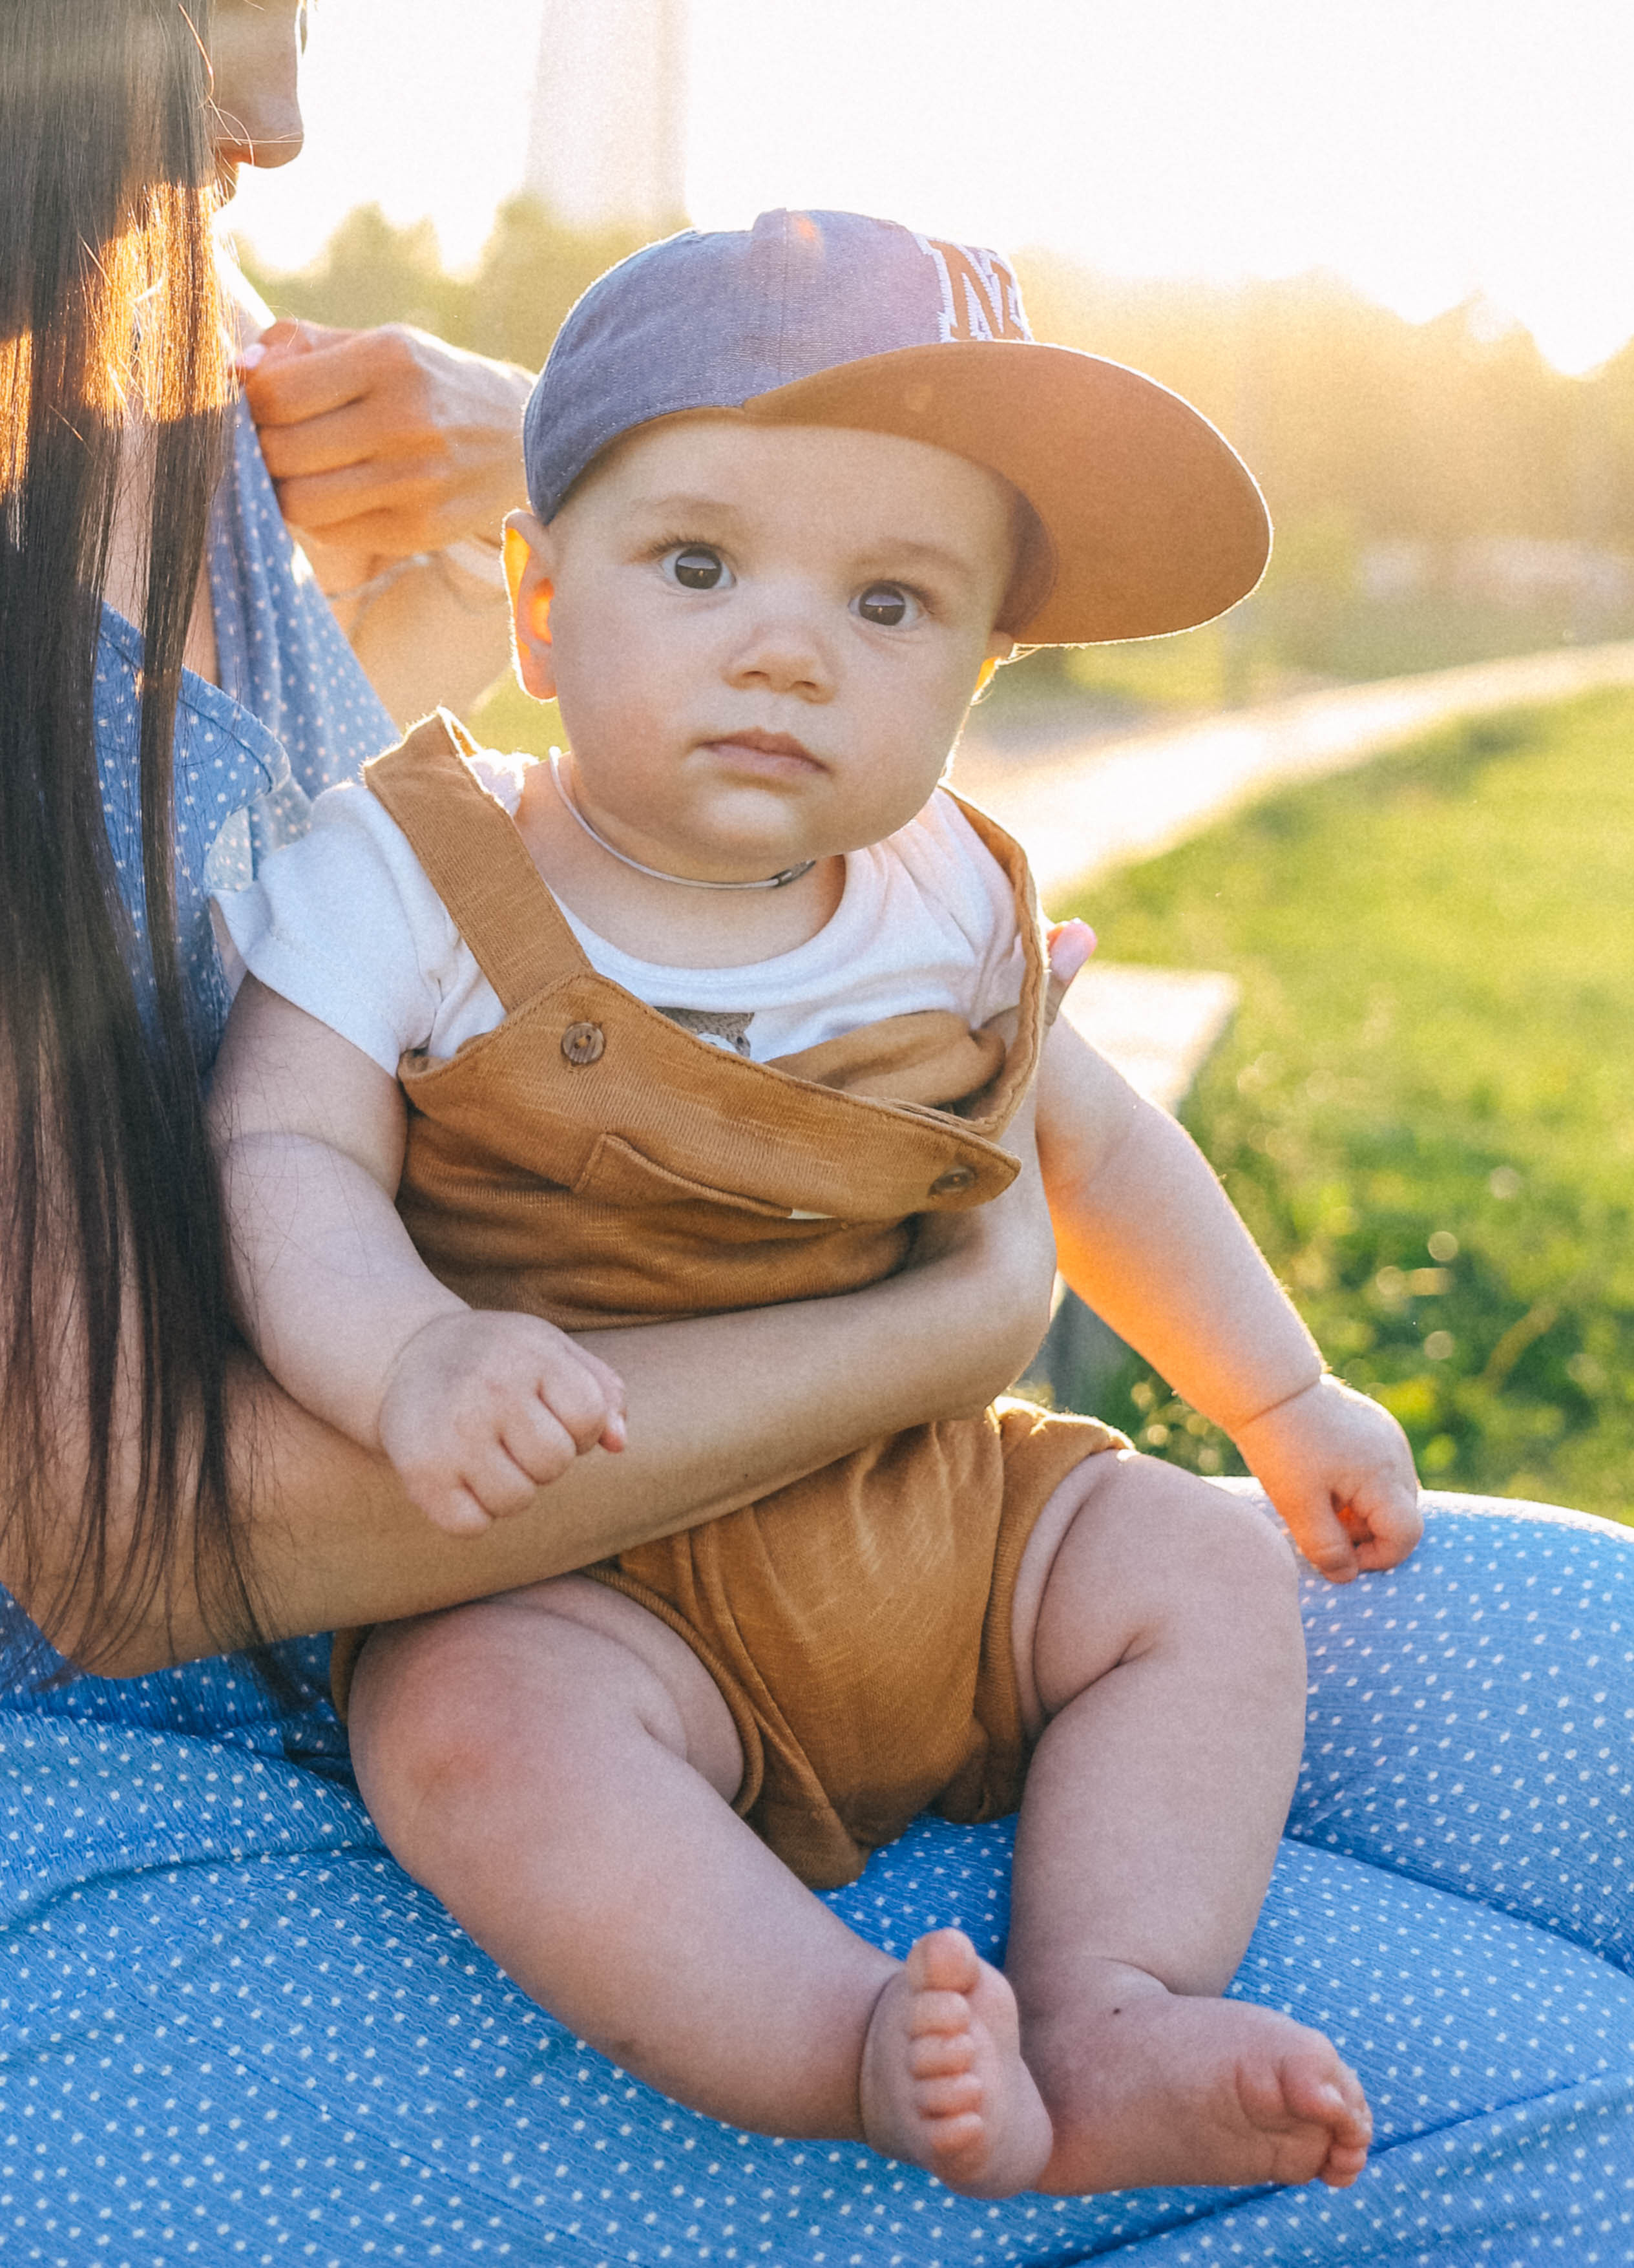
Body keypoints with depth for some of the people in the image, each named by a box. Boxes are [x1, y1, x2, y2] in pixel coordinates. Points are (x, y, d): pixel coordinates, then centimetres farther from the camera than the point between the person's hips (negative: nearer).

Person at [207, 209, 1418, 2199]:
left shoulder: (947, 907, 3)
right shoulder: (407, 882, -9)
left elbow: (1095, 1146, 18)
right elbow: (283, 1160, -18)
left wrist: (1282, 1397, 22)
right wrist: (409, 1360, -39)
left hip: (933, 1518, 5)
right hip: (579, 1572, -4)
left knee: (1203, 1573, -8)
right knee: (467, 1727, -32)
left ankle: (1113, 2022, -15)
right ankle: (869, 2054, -32)